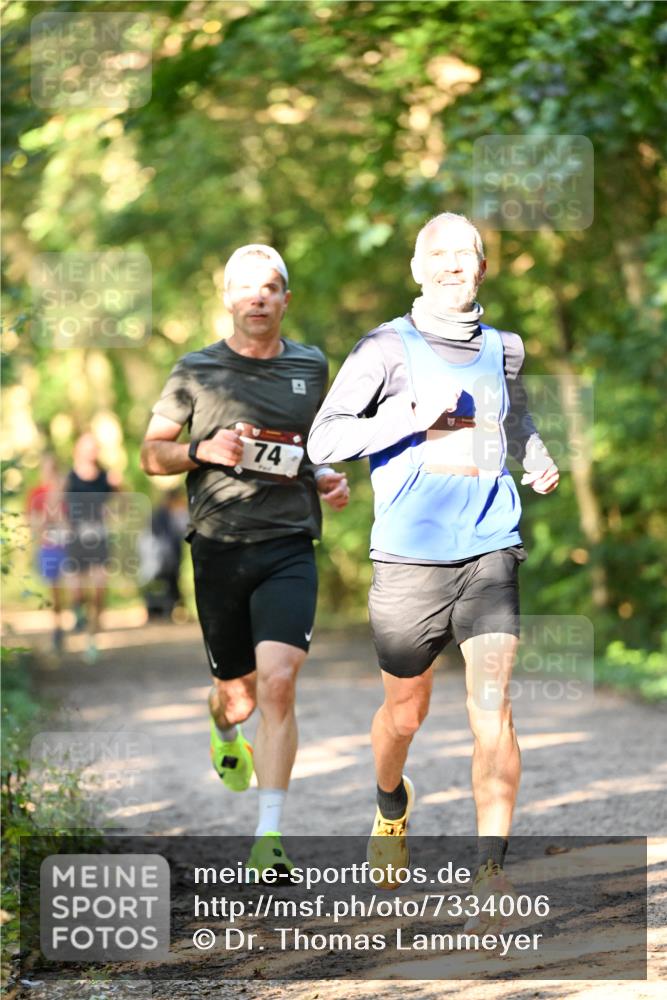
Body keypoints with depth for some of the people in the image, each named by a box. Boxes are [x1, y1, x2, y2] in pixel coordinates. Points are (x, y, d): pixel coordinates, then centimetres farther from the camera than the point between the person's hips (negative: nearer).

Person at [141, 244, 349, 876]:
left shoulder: (311, 366, 10)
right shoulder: (196, 372, 2)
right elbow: (151, 455, 8)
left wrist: (329, 478, 7)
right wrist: (201, 450, -11)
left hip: (289, 546, 0)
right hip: (219, 546, 0)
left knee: (278, 681, -19)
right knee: (238, 693, 11)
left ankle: (269, 837, -17)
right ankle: (226, 736, 51)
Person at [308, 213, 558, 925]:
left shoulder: (503, 349, 11)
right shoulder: (386, 349, -2)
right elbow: (323, 441, -10)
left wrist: (539, 461, 12)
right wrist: (414, 414, -19)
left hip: (490, 553, 2)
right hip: (409, 557, -2)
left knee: (491, 708, -12)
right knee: (405, 712, 11)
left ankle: (491, 874, -11)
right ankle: (392, 804, 44)